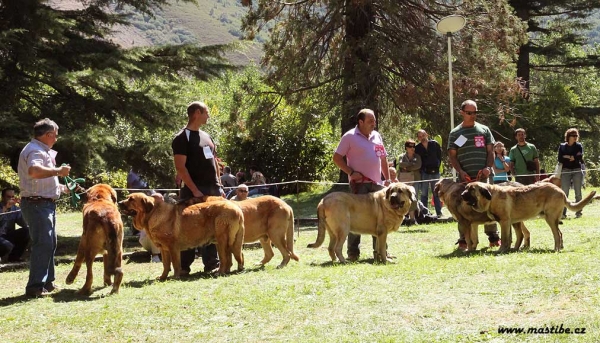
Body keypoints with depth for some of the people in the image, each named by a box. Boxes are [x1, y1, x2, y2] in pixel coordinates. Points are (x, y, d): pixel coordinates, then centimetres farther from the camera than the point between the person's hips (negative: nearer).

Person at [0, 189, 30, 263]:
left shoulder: (15, 209, 2)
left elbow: (25, 224, -9)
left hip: (9, 236, 6)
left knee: (27, 231, -16)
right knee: (7, 246, -36)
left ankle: (13, 257, -2)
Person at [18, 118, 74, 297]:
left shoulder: (43, 151, 19)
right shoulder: (35, 150, -16)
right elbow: (34, 171, -38)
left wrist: (64, 188, 28)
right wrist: (58, 171, -30)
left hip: (46, 204, 11)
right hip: (37, 204, -11)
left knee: (50, 243, 17)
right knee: (43, 244, -13)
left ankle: (47, 282, 26)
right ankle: (35, 286, -13)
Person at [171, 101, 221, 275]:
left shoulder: (206, 136, 17)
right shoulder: (182, 138, -7)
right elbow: (180, 167, -14)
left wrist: (219, 185, 12)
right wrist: (194, 190, -19)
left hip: (213, 189, 7)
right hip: (195, 190, -7)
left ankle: (211, 262, 13)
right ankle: (184, 266, -3)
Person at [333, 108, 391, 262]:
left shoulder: (376, 136, 14)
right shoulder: (350, 137, -5)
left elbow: (383, 158, 20)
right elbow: (337, 157, -5)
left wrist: (387, 178, 11)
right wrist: (351, 172, -13)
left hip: (377, 183, 6)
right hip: (359, 184, -6)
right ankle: (353, 253, 1)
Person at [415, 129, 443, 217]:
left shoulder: (435, 144, 2)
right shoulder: (417, 148, 1)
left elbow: (439, 156, 9)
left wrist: (438, 165, 2)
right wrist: (421, 169, -4)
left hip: (435, 172, 0)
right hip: (424, 173, 0)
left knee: (436, 193, 5)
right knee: (424, 194, 2)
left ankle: (439, 213, 8)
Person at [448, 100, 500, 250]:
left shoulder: (484, 130, 11)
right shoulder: (455, 133, 8)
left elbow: (490, 151, 10)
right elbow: (452, 156, 6)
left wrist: (488, 167, -7)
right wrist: (460, 171, -9)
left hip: (483, 176, 1)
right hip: (465, 177, -1)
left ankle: (493, 236, 8)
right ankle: (463, 239, 4)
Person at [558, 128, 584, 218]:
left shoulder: (579, 146, 8)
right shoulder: (562, 146, 8)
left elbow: (580, 157, -6)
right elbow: (560, 159, -2)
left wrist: (568, 157, -7)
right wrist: (573, 158, -7)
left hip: (577, 171, 1)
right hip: (566, 171, -1)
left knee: (578, 192, 0)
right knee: (564, 192, -7)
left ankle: (578, 212, 4)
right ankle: (563, 213, -8)